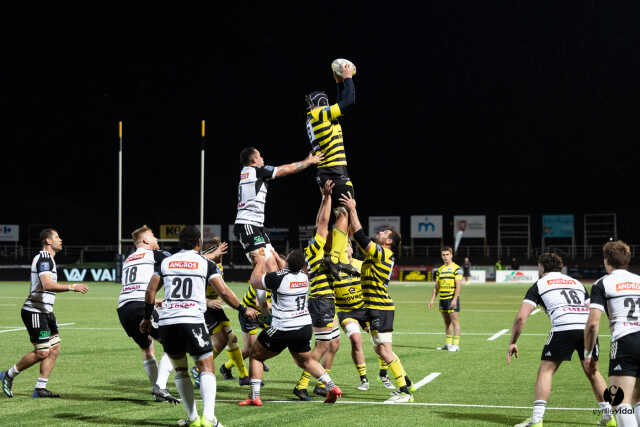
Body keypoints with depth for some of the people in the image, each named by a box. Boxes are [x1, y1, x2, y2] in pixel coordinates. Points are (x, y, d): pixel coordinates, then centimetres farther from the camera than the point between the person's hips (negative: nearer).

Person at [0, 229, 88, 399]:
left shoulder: (46, 258, 18)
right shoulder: (44, 258, -15)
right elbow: (47, 285, -28)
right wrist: (72, 287, -29)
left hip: (45, 312, 10)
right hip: (35, 312, -10)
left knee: (54, 349, 4)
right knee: (42, 353, -8)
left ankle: (40, 389, 6)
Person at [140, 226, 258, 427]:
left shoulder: (165, 262, 15)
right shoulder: (206, 263, 6)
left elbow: (150, 291, 14)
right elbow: (224, 292, 1)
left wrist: (147, 318, 26)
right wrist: (244, 309, 14)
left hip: (167, 321, 3)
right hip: (192, 321, -3)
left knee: (181, 371, 17)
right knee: (206, 368, -2)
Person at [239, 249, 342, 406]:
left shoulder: (278, 277, -20)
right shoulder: (304, 276, -1)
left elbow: (254, 282, -2)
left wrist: (260, 262, 12)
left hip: (282, 329, -6)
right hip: (305, 327, 6)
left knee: (255, 356, 11)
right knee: (305, 361, 26)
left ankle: (254, 397, 3)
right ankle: (331, 386, 13)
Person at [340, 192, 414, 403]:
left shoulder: (382, 253, -12)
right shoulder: (377, 254, 14)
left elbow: (360, 236, -18)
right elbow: (359, 237, 20)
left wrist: (353, 210, -13)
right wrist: (351, 211, 17)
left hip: (380, 309, -10)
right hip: (376, 308, 10)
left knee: (384, 351, -10)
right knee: (381, 350, 13)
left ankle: (405, 392, -8)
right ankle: (405, 384, 18)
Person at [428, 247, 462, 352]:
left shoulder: (456, 268, -5)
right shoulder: (440, 269, 14)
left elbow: (458, 285, -11)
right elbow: (437, 286, 18)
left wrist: (455, 299, -19)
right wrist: (432, 299, 11)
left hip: (452, 299, -6)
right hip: (442, 299, 6)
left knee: (455, 321, -6)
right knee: (447, 323, 11)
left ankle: (456, 344, -4)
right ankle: (448, 344, 17)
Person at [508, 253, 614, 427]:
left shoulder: (539, 285, 18)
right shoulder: (577, 283, 31)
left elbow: (521, 317, 9)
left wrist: (512, 343, 18)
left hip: (563, 328, -4)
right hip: (587, 327, 4)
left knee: (545, 371, 5)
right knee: (592, 372, 20)